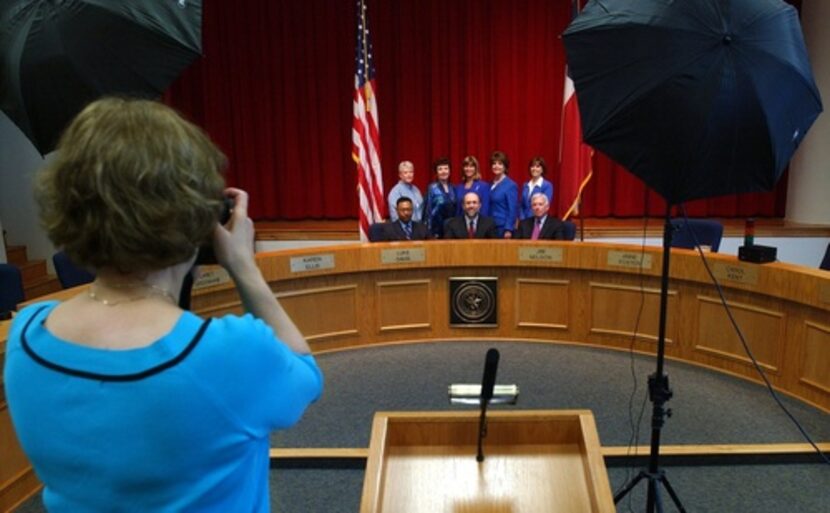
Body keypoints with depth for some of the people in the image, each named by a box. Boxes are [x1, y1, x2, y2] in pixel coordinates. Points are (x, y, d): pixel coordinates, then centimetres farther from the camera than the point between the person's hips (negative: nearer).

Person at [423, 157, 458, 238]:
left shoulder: (453, 188, 10)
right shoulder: (432, 188, -5)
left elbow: (456, 209, 15)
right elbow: (428, 210, -6)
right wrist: (430, 231, -11)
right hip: (437, 228, -5)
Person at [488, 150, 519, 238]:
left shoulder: (511, 185, -8)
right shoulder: (491, 185, 11)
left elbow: (513, 210, -11)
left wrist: (508, 230, -17)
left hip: (503, 227, -6)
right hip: (491, 226, 6)